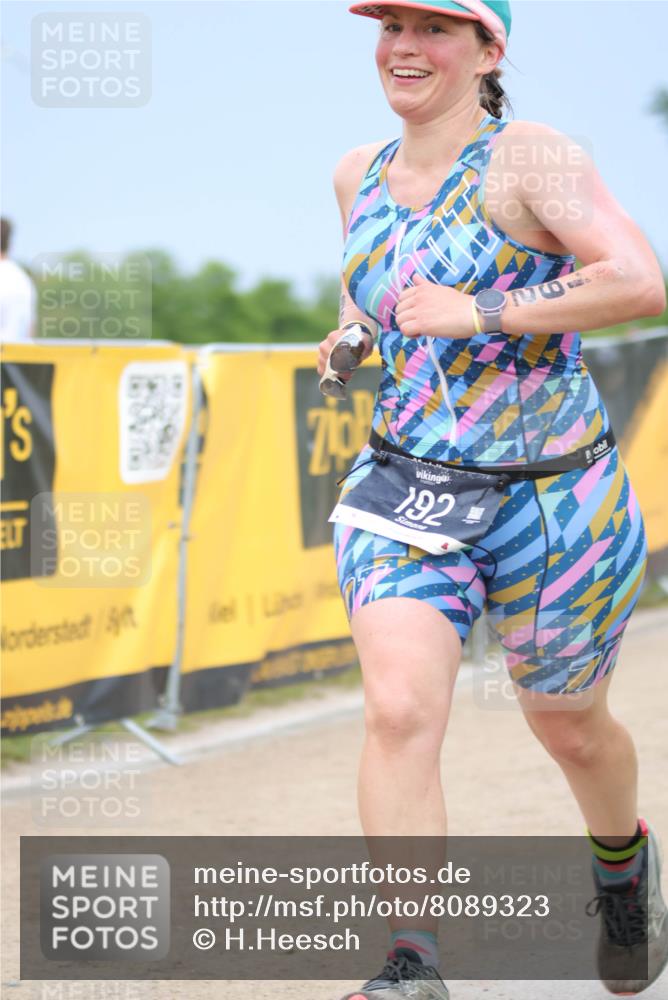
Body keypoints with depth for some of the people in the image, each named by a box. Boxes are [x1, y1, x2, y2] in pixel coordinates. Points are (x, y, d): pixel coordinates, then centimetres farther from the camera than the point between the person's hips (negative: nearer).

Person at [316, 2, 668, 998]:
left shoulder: (531, 156, -13)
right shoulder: (359, 174, 6)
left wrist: (477, 314, -27)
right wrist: (355, 327, 7)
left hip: (553, 499, -3)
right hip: (405, 488, 4)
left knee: (570, 727, 17)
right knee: (399, 709, -21)